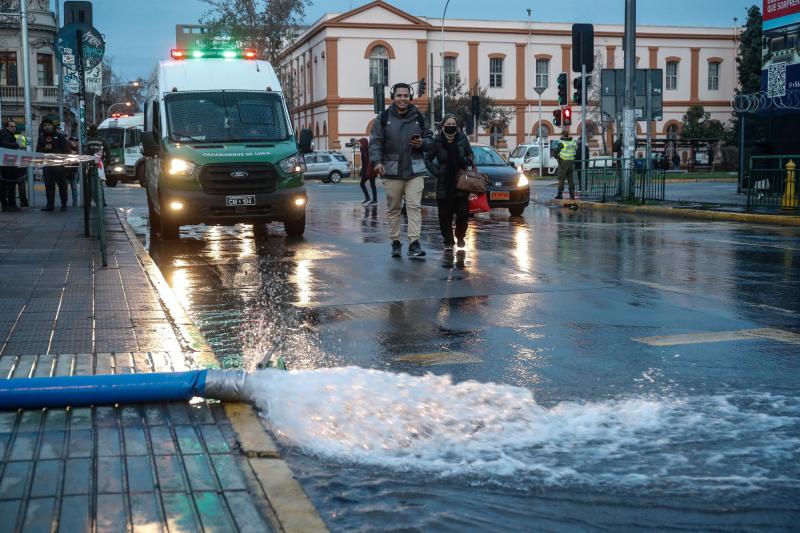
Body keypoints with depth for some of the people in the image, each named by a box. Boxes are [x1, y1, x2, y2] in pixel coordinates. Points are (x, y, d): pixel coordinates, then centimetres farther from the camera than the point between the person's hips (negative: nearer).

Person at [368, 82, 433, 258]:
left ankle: (414, 243, -12)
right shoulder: (383, 118, 3)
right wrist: (377, 161, -18)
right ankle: (395, 242, 18)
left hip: (415, 171, 1)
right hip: (391, 171, 0)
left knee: (414, 206, -9)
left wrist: (422, 143, -9)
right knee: (394, 208, 7)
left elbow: (430, 140, 15)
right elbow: (375, 142, -2)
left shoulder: (418, 117, 8)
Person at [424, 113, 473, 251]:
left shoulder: (462, 139, 1)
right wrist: (435, 171, -6)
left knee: (463, 212, -2)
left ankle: (460, 236, 23)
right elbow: (427, 158, 6)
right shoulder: (437, 141, -4)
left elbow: (470, 153, 16)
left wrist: (469, 161, -5)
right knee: (445, 215, 1)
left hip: (461, 182, 1)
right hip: (444, 184, -1)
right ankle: (448, 242, 15)